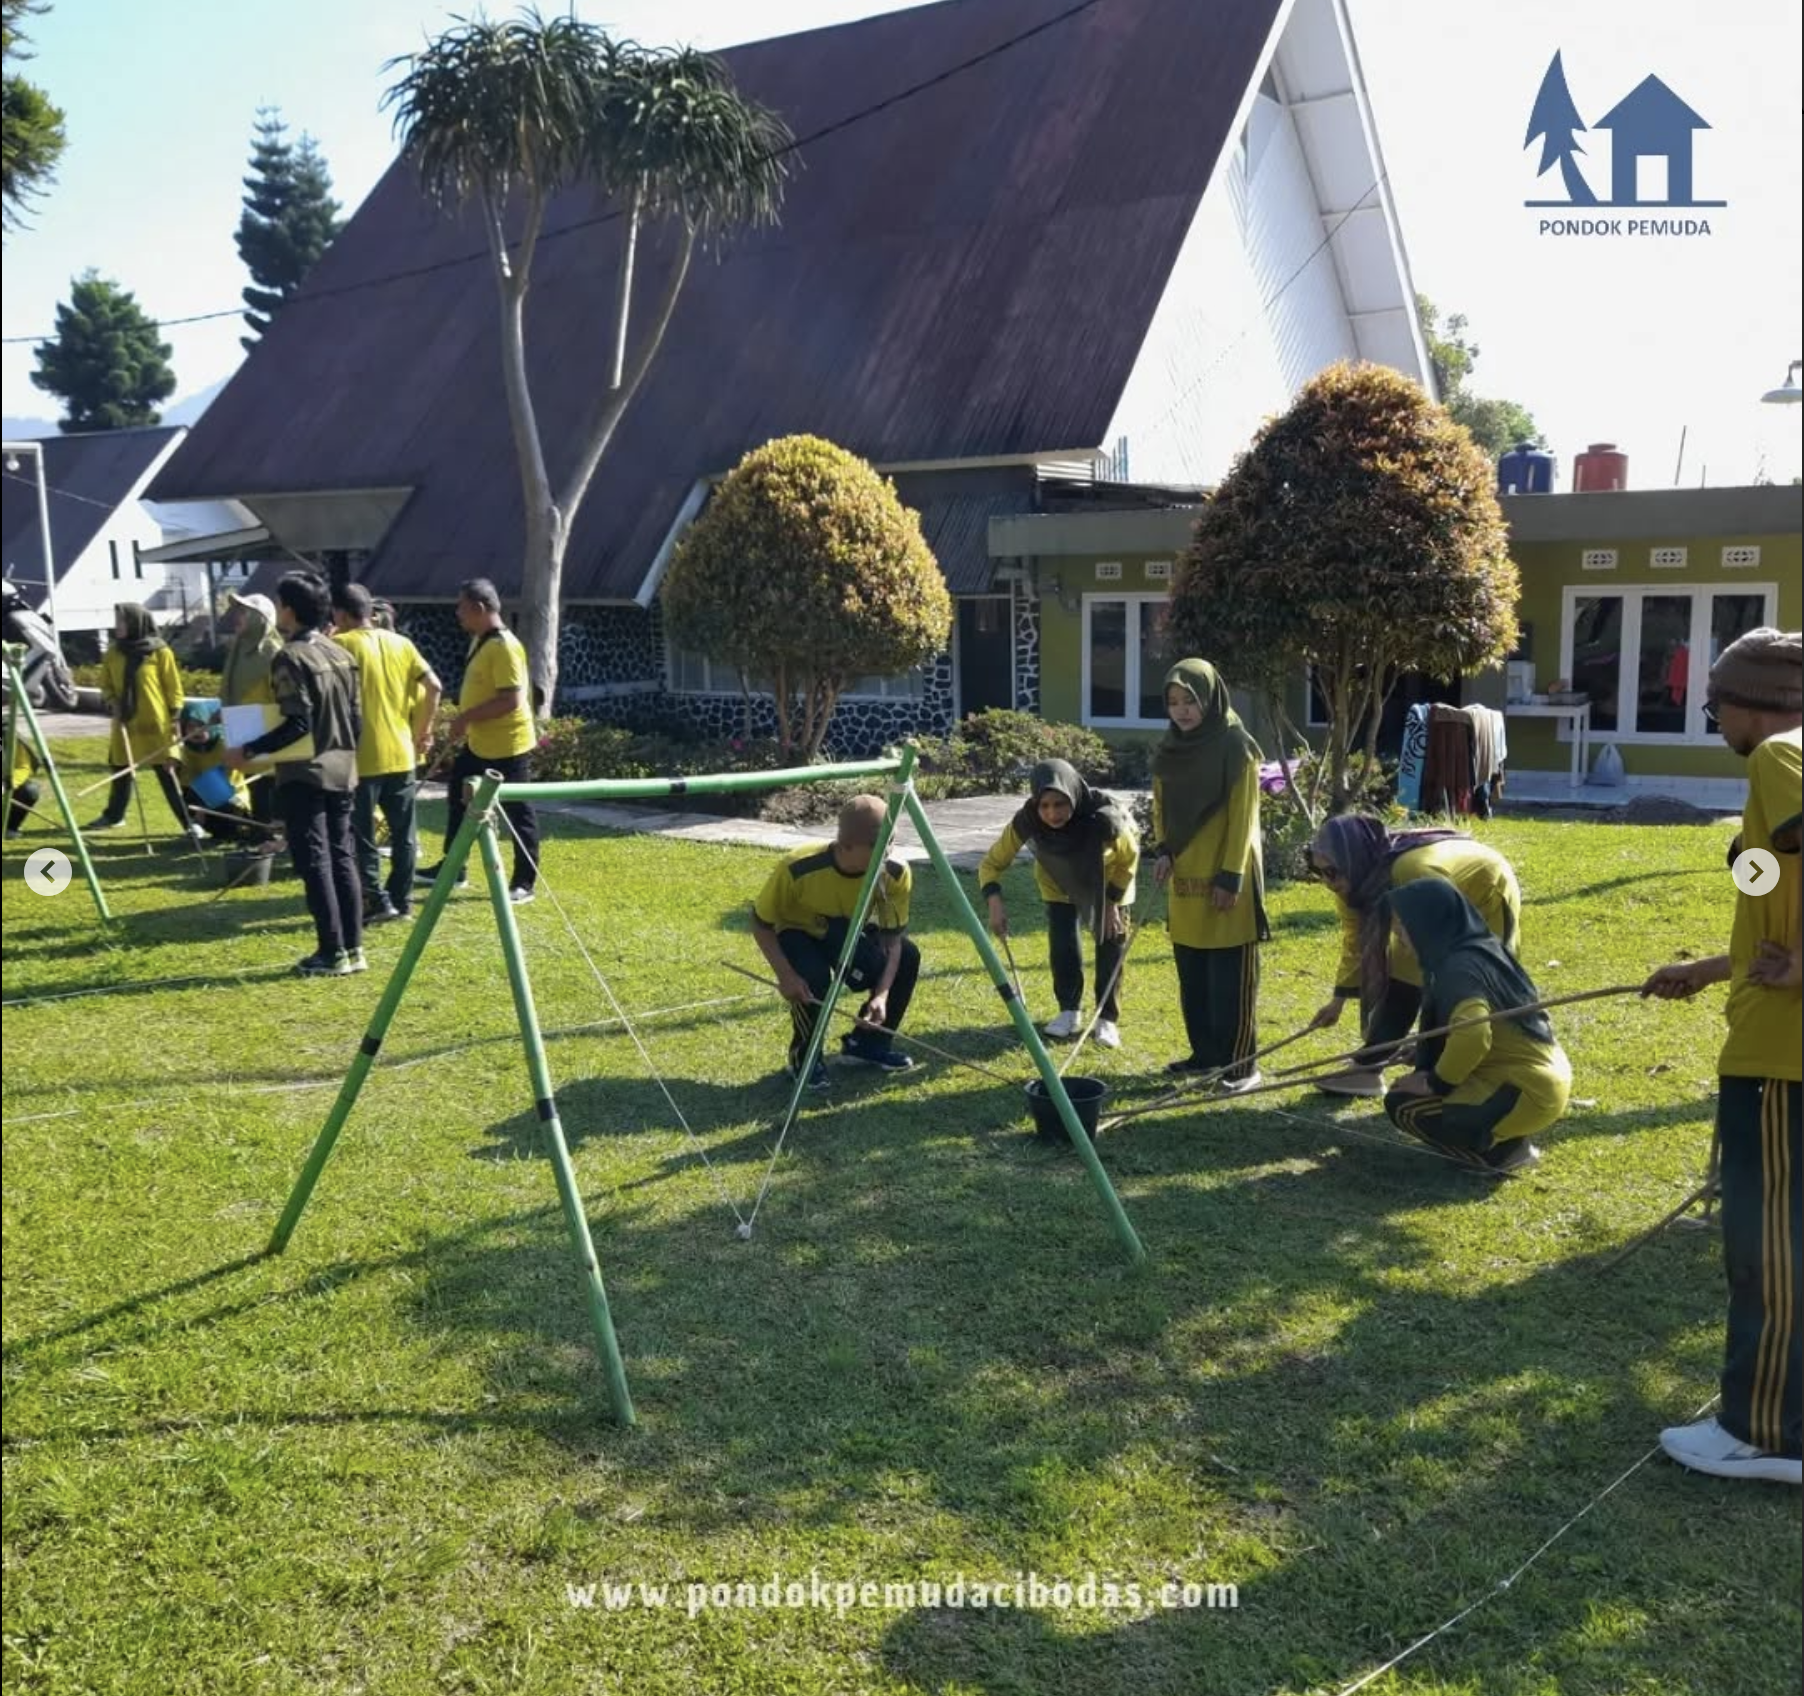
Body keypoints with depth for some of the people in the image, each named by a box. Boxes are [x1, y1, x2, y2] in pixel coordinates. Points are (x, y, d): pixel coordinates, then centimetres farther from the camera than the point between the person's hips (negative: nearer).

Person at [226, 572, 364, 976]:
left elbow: (297, 724, -20)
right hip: (341, 771, 7)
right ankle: (353, 948, 13)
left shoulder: (290, 658, -13)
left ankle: (332, 953, -1)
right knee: (342, 858, 11)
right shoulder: (341, 654, 9)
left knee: (314, 863, -2)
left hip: (304, 774, -7)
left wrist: (249, 751, -14)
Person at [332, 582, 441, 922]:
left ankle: (377, 901, 3)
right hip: (401, 754, 5)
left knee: (362, 836, 4)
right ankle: (402, 901, 15)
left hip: (362, 757, -5)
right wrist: (423, 730, 12)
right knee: (403, 833, 10)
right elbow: (434, 686, 4)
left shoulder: (342, 644, -6)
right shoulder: (400, 643, 8)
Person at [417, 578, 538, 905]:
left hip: (507, 745, -11)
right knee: (459, 801, 19)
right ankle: (452, 869, 32)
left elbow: (511, 699, -28)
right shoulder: (479, 641, 10)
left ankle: (524, 883, 9)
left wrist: (466, 717, -22)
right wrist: (464, 721, 12)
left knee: (518, 813, 0)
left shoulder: (504, 646, -22)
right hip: (478, 743, 11)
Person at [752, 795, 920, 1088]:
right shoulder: (798, 868, -36)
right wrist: (786, 975, -33)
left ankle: (870, 1042, 3)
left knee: (907, 956, -19)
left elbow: (893, 939, -22)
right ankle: (804, 1057, -5)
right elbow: (761, 924, -22)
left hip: (849, 933, 4)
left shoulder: (895, 874, -28)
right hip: (799, 933, -4)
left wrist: (881, 994, -36)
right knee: (813, 979, -35)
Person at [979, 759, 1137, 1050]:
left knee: (1110, 942, -5)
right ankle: (1069, 1011, 12)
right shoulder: (1026, 822, -36)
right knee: (1062, 941, -7)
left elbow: (1128, 857, -20)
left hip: (1107, 878, -1)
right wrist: (995, 903, -39)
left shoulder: (1103, 819, -42)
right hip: (1059, 881, 2)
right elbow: (992, 862, -24)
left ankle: (1107, 1018, 7)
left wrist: (1113, 902, -17)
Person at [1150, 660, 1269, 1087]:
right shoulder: (1168, 748, 7)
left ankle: (1240, 1064, 5)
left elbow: (1243, 817, -12)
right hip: (1185, 876, 7)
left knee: (1231, 977, -2)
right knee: (1192, 975, 12)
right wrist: (1163, 850, -2)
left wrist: (1231, 876, -15)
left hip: (1226, 877, -6)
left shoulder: (1236, 747, -12)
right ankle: (1204, 1053, 23)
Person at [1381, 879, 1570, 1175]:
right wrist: (1434, 1074, 12)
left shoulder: (1460, 967, -19)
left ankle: (1503, 1151, -5)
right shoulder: (1480, 950, 10)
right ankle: (1505, 1139, 12)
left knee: (1401, 1104, -8)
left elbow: (1471, 1036, -34)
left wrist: (1435, 1083, -17)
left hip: (1527, 1092, -10)